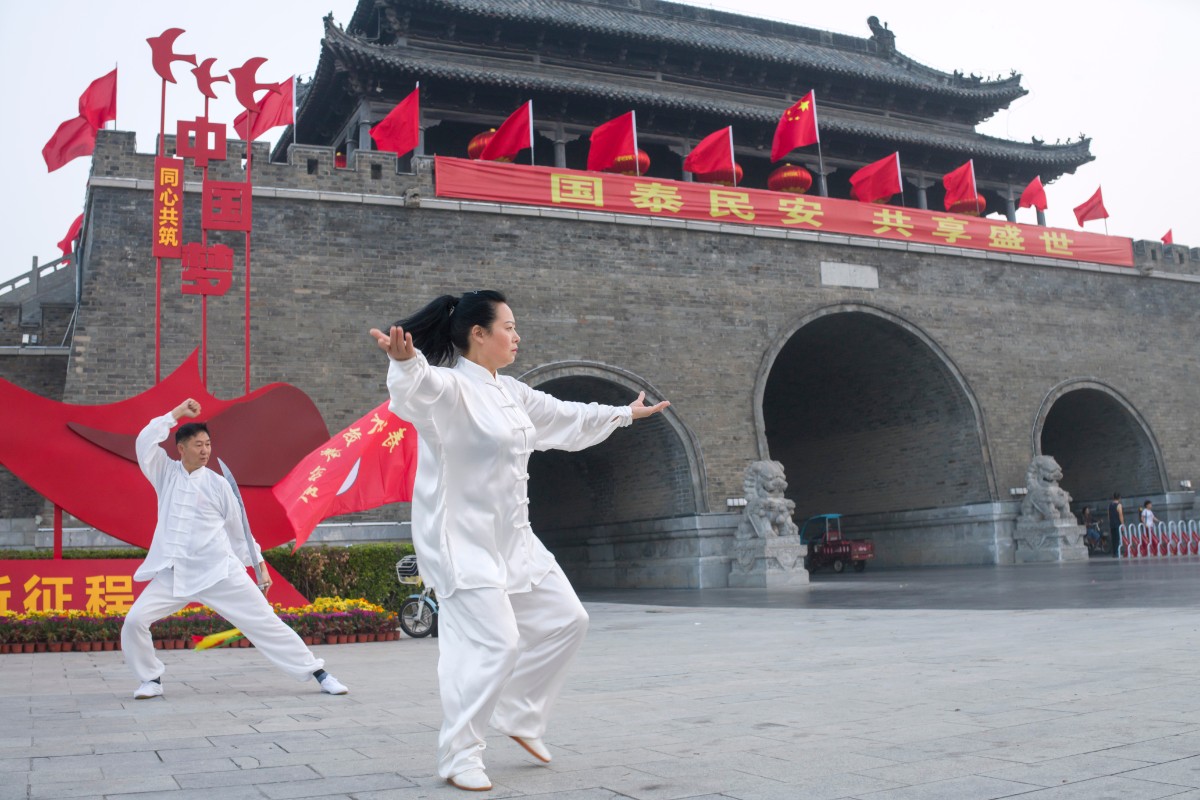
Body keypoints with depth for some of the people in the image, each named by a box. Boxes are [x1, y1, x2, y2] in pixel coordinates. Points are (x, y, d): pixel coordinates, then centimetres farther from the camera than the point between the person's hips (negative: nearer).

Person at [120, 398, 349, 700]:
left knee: (264, 621, -3)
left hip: (220, 571, -1)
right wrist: (178, 412, -10)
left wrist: (259, 565, 12)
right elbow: (145, 443, -10)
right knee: (134, 621, -13)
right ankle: (151, 679, 13)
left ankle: (318, 673, 3)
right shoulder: (166, 473, 6)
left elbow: (238, 527, 10)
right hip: (173, 574, 2)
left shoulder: (217, 483, 2)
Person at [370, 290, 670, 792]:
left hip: (511, 538, 9)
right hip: (461, 538, -9)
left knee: (564, 621, 12)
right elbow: (419, 385, -40)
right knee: (493, 643, -13)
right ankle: (459, 757, 5)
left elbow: (565, 417, 26)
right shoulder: (449, 387, -15)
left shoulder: (510, 392, 12)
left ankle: (518, 715, 28)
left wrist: (624, 414, 36)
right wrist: (403, 359, -63)